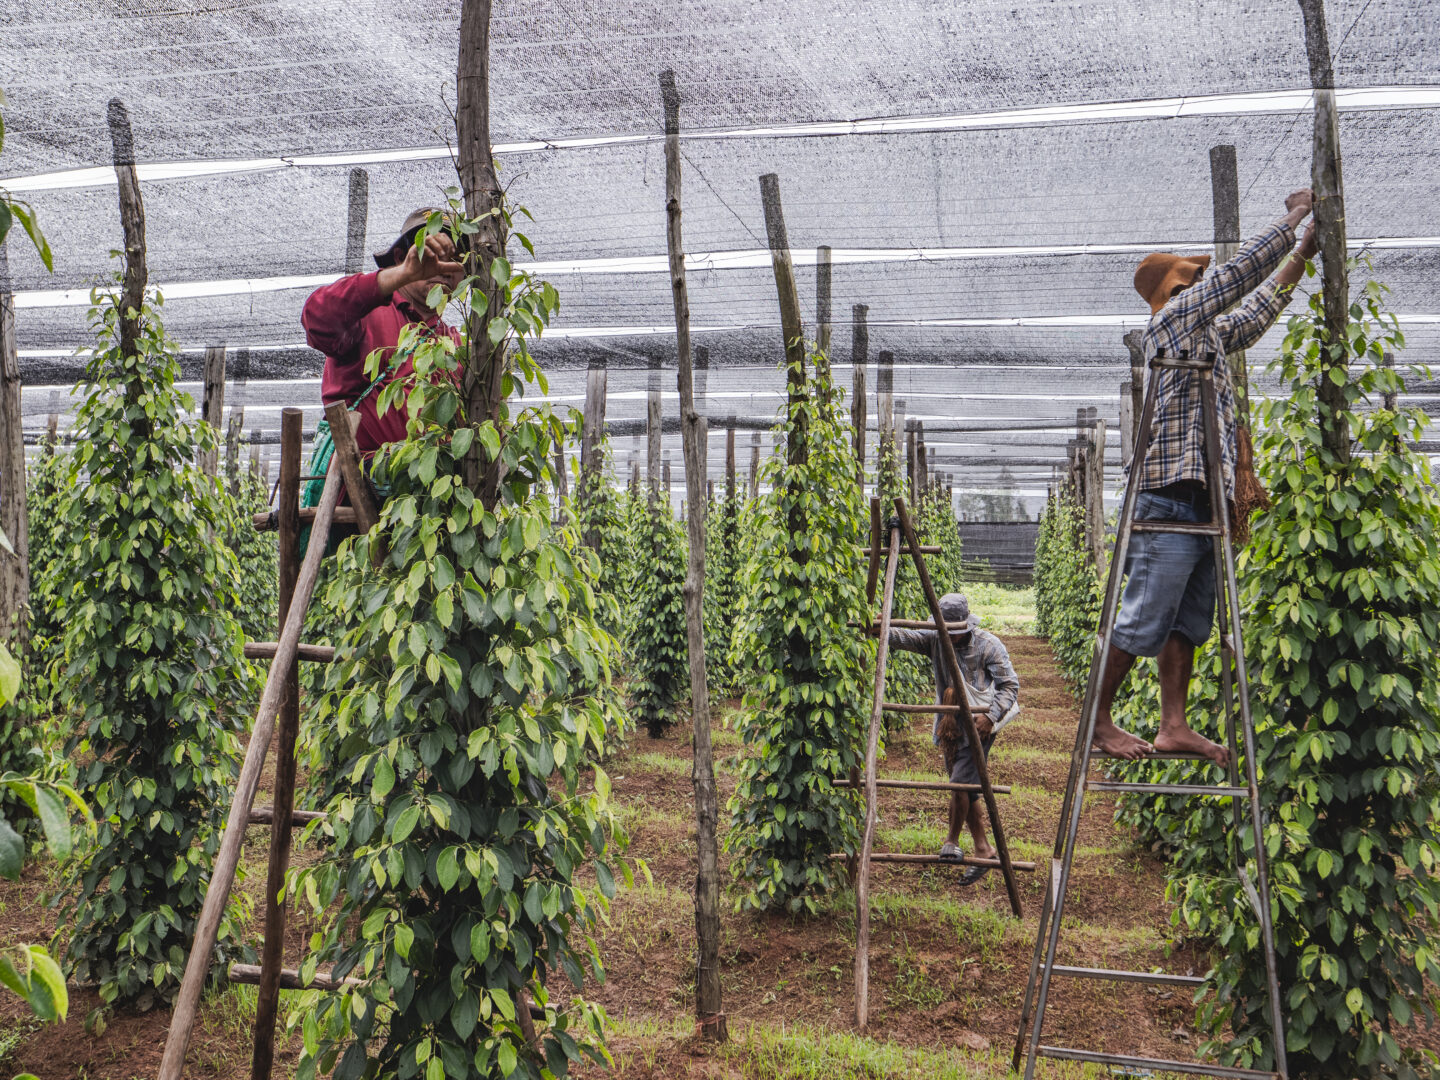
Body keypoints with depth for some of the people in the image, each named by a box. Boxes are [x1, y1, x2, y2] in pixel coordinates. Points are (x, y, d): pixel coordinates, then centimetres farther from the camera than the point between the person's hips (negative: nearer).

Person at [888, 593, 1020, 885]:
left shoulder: (988, 645, -9)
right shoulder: (936, 640, 3)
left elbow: (1010, 685, -8)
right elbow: (906, 638, -11)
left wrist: (990, 715, -20)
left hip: (977, 725, -6)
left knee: (961, 783, -17)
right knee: (965, 788, 11)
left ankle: (952, 840, 3)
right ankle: (983, 850, 22)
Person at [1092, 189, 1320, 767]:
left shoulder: (1207, 331, 23)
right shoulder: (1175, 317, -2)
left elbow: (1258, 311, 34)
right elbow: (1240, 270, -4)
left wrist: (1303, 253, 32)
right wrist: (1292, 218, 9)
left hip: (1202, 502, 10)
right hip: (1172, 499, -10)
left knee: (1187, 622, 5)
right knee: (1143, 623, -8)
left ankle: (1174, 726, 6)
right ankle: (1098, 721, -1)